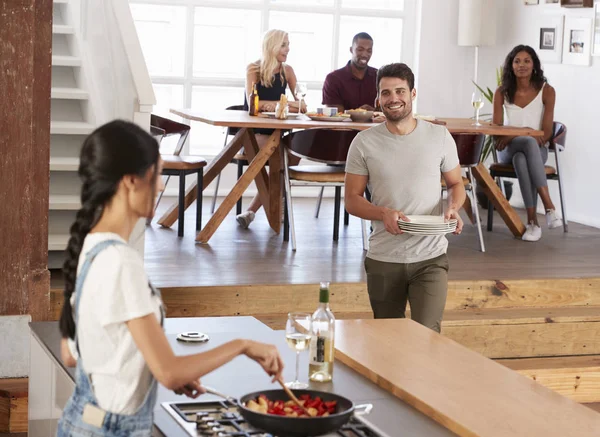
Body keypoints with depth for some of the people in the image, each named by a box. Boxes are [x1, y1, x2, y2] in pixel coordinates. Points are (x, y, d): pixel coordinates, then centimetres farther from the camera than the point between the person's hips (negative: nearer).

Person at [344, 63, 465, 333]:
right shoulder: (364, 143, 0)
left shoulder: (439, 136, 1)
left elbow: (455, 183, 12)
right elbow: (352, 199, 2)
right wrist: (384, 214, -18)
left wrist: (453, 208, -11)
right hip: (383, 260, 1)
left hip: (430, 259, -1)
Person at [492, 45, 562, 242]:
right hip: (508, 150, 1)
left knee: (521, 159, -39)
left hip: (537, 149, -1)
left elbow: (546, 133, -7)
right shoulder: (502, 92, 1)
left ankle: (532, 220, -41)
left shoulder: (546, 91, -4)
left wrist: (512, 136, -20)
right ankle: (549, 206, -43)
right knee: (529, 142, -37)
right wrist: (526, 136, -18)